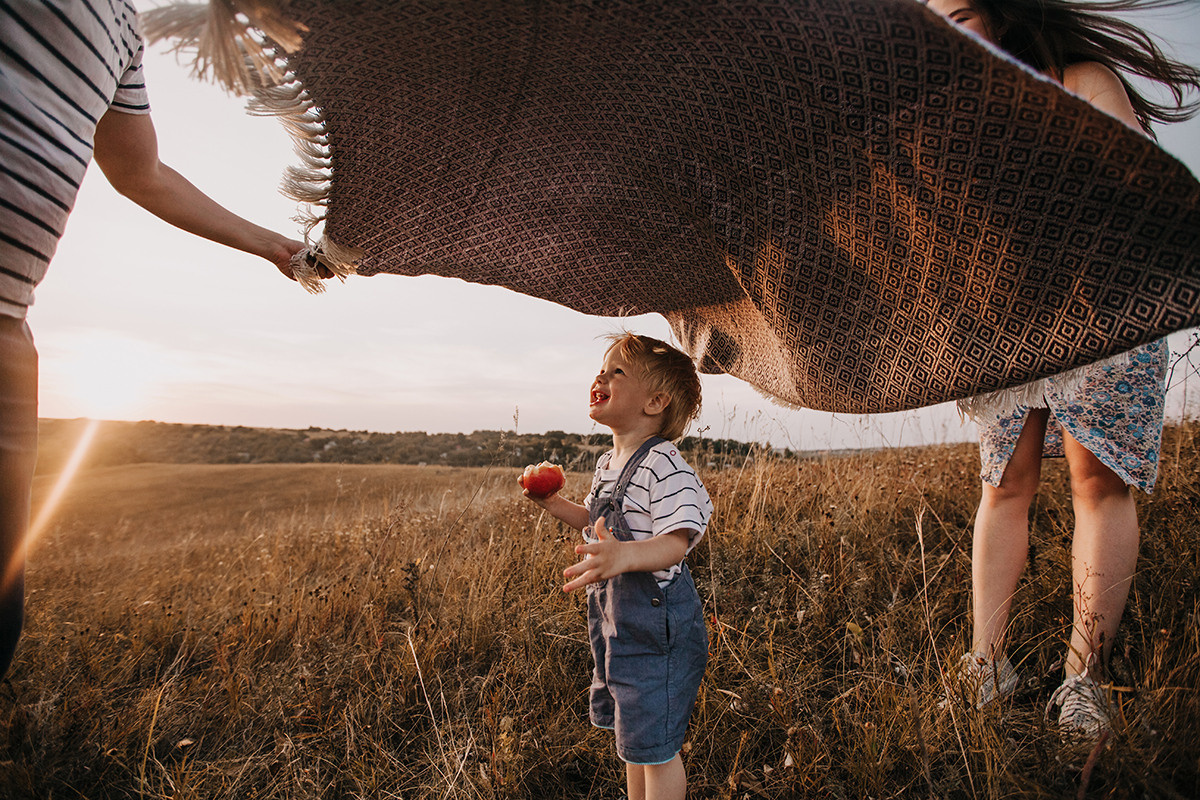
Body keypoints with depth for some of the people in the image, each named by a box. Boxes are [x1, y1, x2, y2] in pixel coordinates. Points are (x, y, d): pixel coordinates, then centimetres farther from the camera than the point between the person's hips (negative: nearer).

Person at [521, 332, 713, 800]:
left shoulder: (663, 464, -22)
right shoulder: (607, 464, 7)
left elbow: (677, 541, -31)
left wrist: (625, 555, -49)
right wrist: (553, 504, 11)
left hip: (657, 623, -9)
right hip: (615, 617, 9)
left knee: (655, 747, 6)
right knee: (632, 739, 25)